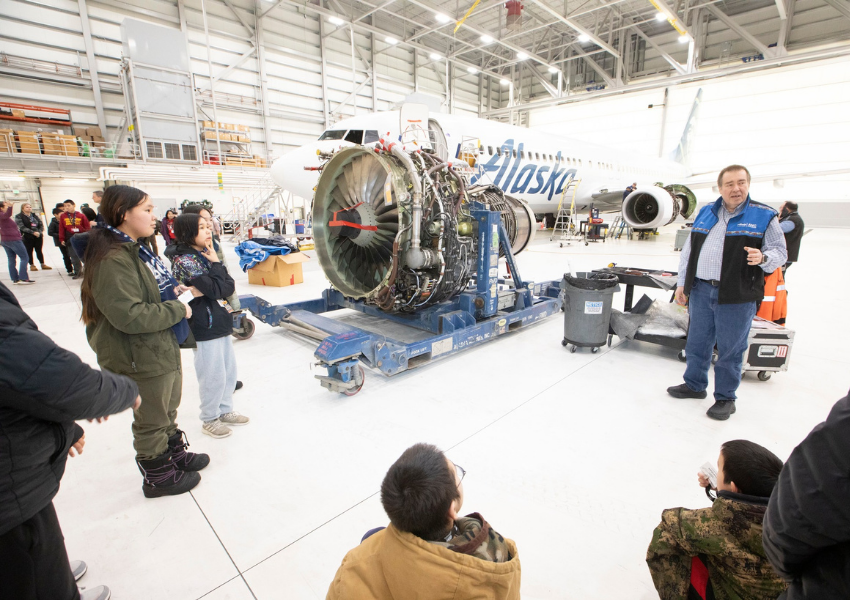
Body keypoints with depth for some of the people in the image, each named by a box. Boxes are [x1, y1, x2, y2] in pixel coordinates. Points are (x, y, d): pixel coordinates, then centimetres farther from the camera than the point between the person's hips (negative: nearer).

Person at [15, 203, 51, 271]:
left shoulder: (35, 216, 12)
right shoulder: (18, 217, -1)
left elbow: (41, 224, 7)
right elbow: (22, 227, -12)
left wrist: (39, 232, -12)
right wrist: (33, 232, -21)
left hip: (38, 236, 3)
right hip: (27, 237, -3)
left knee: (39, 250, 8)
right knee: (29, 251, 4)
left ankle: (43, 264, 11)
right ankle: (32, 265, 10)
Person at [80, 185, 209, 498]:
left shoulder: (134, 250, 8)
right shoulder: (112, 260, -24)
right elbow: (129, 315, -30)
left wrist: (171, 291, 4)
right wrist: (177, 309, -19)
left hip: (164, 349, 10)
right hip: (142, 361, -10)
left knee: (168, 411, 26)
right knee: (151, 422, 12)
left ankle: (176, 455, 46)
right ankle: (158, 476, 32)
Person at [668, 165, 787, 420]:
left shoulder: (764, 216, 0)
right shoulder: (705, 213, 11)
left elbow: (779, 251, 2)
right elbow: (688, 251, 13)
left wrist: (763, 258, -21)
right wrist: (682, 283, 10)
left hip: (737, 296, -4)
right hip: (700, 291, 4)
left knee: (730, 350, 5)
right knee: (697, 343, 15)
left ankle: (725, 398, 21)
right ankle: (694, 385, 33)